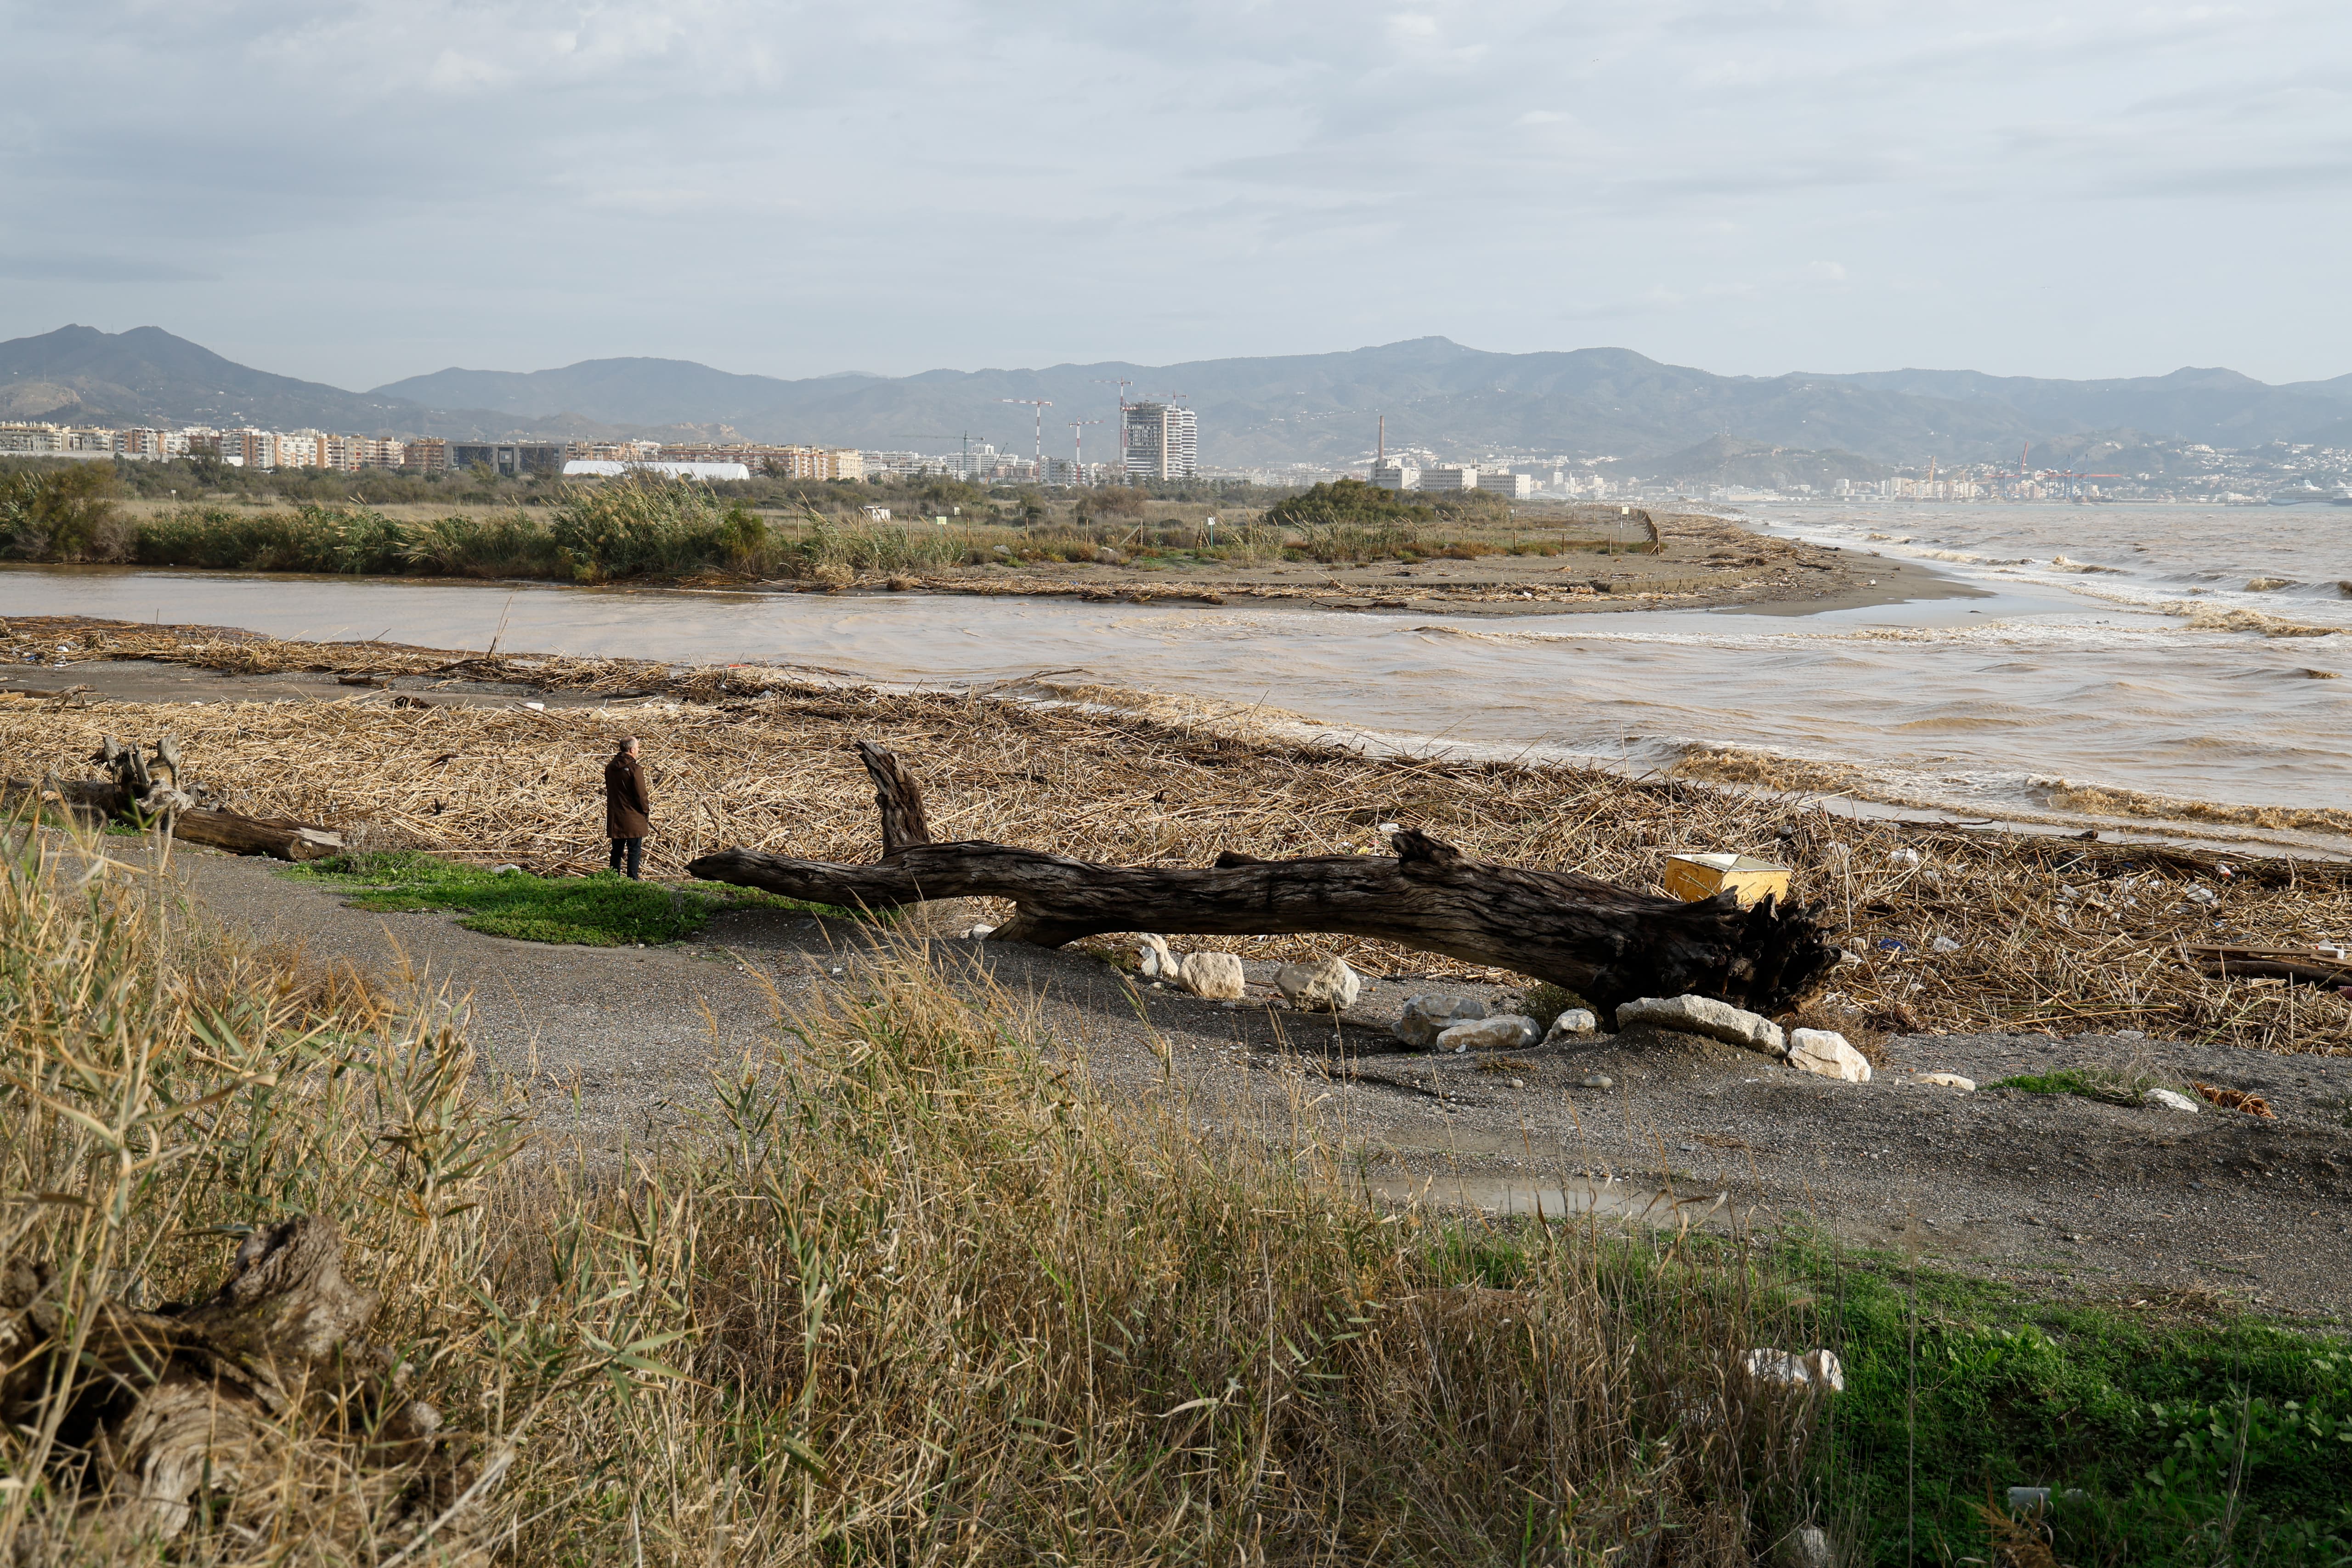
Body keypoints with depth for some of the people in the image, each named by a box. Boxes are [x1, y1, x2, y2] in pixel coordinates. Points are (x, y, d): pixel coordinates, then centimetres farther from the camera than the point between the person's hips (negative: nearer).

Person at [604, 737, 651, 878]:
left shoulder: (610, 768, 6)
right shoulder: (634, 769, -16)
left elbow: (609, 791, 14)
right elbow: (641, 794, -15)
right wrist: (647, 812, 0)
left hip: (615, 818, 6)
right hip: (633, 818, -6)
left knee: (617, 851, 13)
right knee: (634, 852, 0)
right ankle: (633, 881, -1)